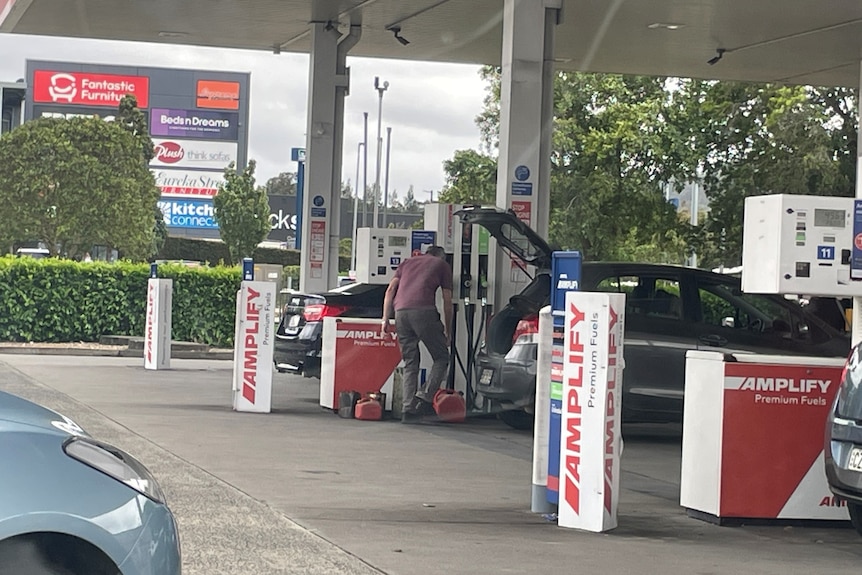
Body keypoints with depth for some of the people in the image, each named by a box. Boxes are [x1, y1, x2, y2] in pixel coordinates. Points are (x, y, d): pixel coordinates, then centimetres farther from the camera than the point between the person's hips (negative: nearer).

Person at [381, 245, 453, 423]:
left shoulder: (408, 262, 30)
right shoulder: (442, 265, 21)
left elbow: (390, 290, 17)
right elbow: (447, 302, 17)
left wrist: (385, 319, 15)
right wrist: (448, 332, 23)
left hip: (401, 310, 4)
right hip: (424, 310, -4)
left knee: (410, 363, 11)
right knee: (441, 358, 8)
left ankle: (408, 409, 4)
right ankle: (425, 397, -9)